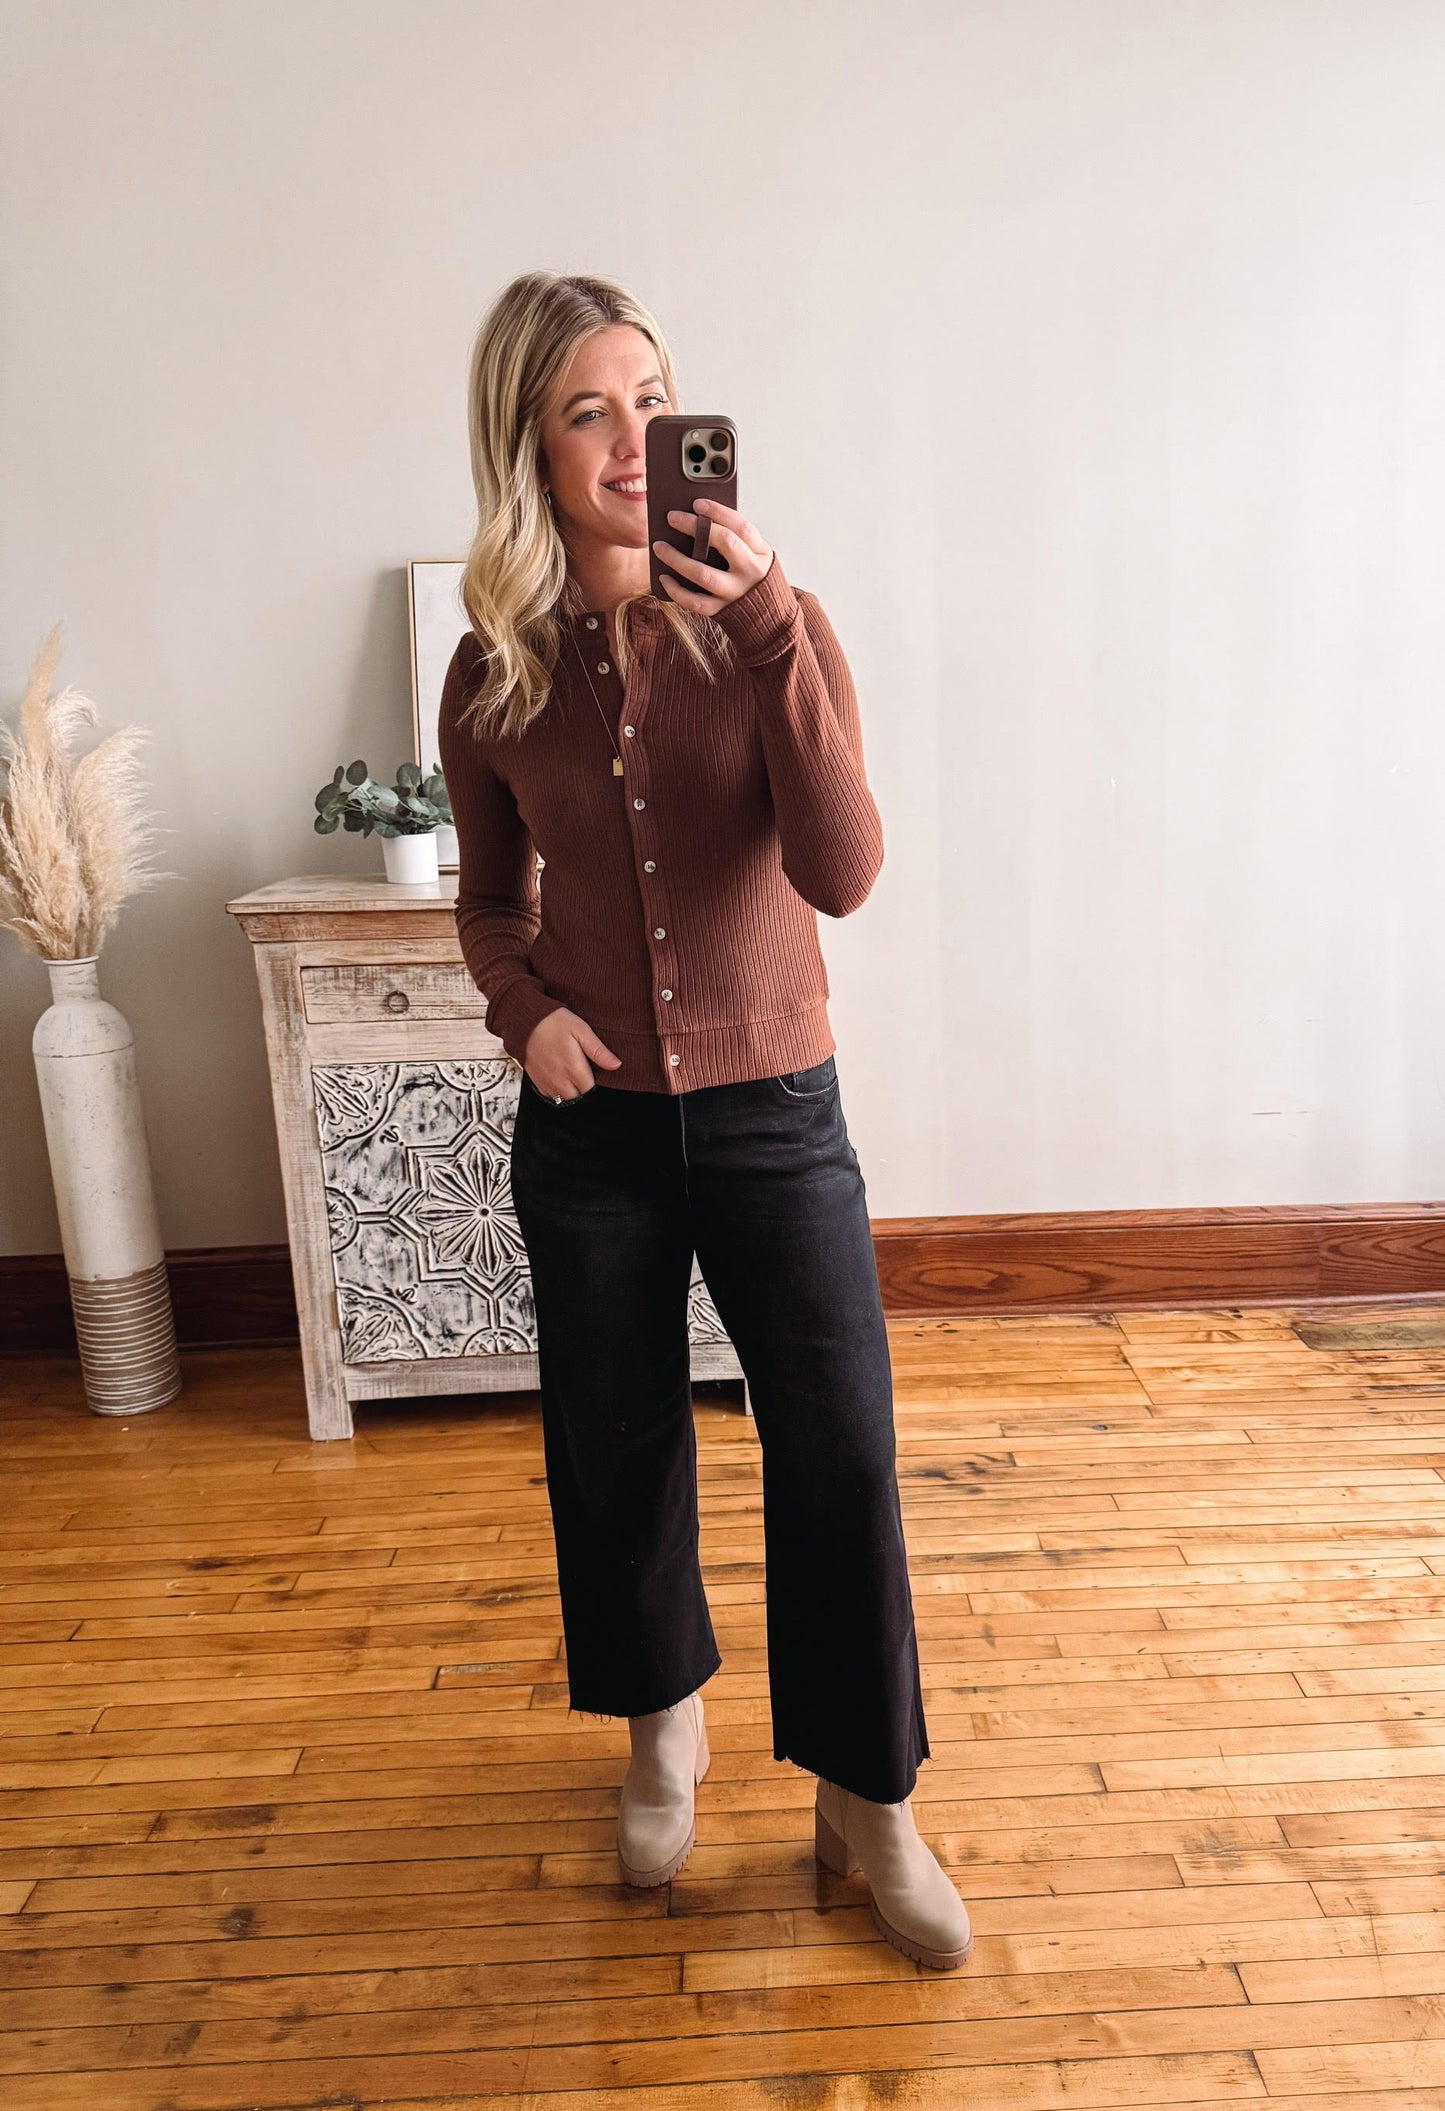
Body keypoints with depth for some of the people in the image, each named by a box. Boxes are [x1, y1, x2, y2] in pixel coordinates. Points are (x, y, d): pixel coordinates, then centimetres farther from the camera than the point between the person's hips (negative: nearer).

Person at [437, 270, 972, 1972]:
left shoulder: (770, 627, -6)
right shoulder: (496, 670, -1)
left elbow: (842, 874, -20)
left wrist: (770, 629, -27)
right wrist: (523, 1007, -9)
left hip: (771, 1111, -1)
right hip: (588, 1128, 2)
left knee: (840, 1456, 3)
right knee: (616, 1451, 15)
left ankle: (866, 1799, 28)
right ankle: (665, 1730, 44)